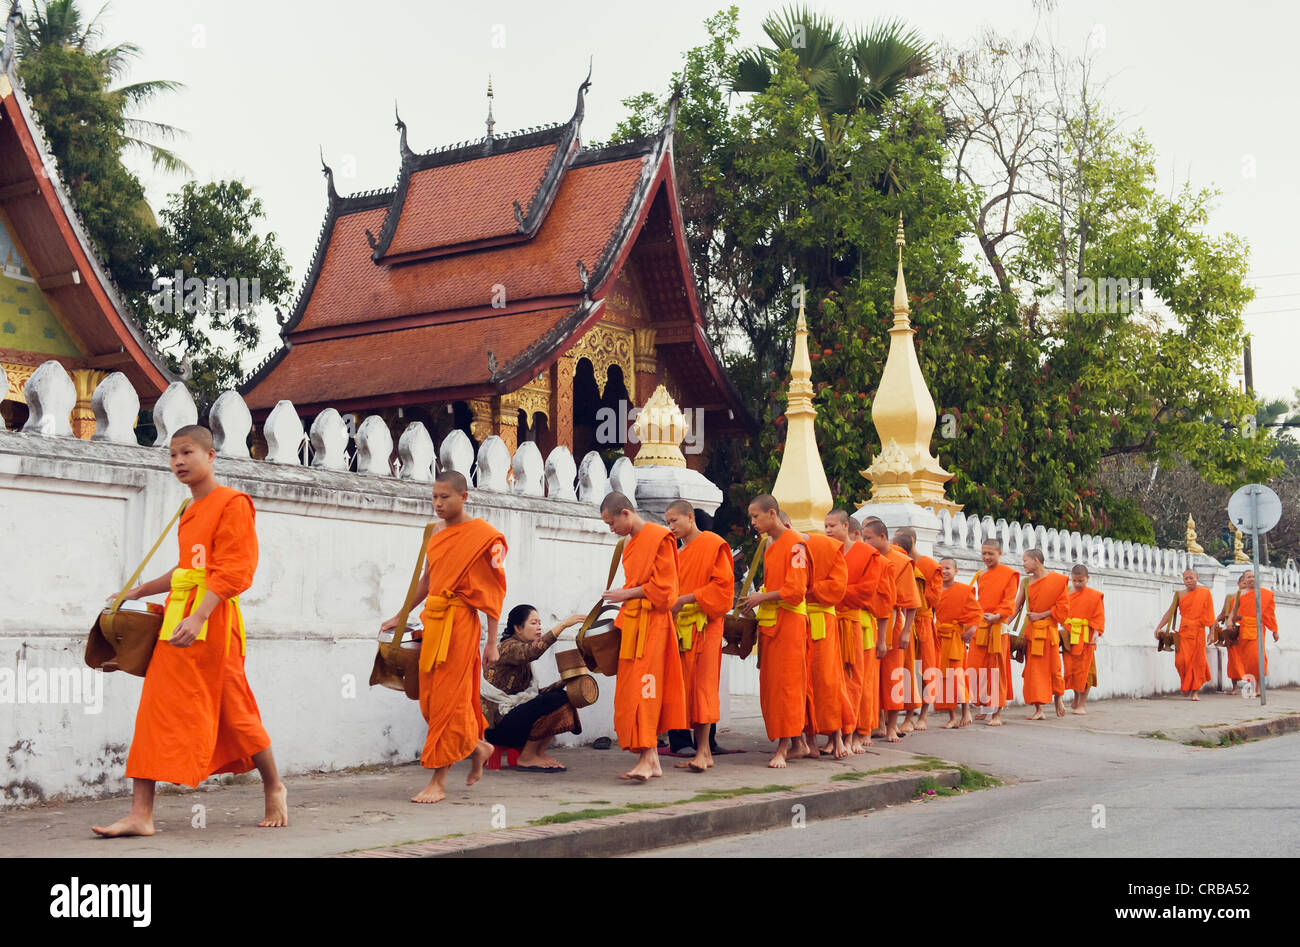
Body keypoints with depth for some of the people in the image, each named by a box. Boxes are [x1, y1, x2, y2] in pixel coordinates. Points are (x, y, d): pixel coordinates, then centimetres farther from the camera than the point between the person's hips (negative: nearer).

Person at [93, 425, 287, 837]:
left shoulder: (232, 504, -9)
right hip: (176, 618, 8)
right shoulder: (189, 511, 18)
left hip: (212, 621, -8)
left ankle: (275, 789, 25)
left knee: (233, 710, 3)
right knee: (156, 709, 0)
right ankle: (140, 814, 0)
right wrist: (140, 591, 29)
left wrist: (198, 617, -26)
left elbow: (233, 571, -17)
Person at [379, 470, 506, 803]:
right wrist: (400, 618, 26)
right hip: (432, 622, 7)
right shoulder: (436, 534, 13)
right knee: (430, 699, 9)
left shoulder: (484, 536, -8)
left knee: (448, 700, -5)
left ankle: (438, 782, 2)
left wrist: (491, 643, -11)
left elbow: (493, 592, -9)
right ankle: (478, 747, 32)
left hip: (459, 623, -7)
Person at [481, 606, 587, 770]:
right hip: (496, 724, -9)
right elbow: (531, 652, -34)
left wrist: (562, 682, -1)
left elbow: (534, 694, 13)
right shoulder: (508, 647, -9)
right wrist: (563, 624, -35)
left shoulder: (521, 651, 19)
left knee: (563, 695, -1)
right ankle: (526, 758, -13)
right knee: (555, 699, -22)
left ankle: (538, 753, 0)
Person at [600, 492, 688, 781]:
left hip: (651, 622, -9)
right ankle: (652, 762, 7)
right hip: (631, 622, 9)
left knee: (644, 687, -15)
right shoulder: (630, 545, 19)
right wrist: (622, 615, 13)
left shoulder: (659, 537, -8)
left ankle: (647, 756, -19)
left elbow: (662, 586, -13)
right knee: (630, 690, 5)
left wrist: (626, 594, -10)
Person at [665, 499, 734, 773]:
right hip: (682, 627, 7)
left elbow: (723, 584, -11)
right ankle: (703, 752, 6)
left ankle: (703, 751, -12)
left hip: (705, 625, -7)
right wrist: (672, 604, 4)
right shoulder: (679, 555, 20)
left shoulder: (713, 544, -3)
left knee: (703, 684, -11)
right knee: (689, 686, 3)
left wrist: (686, 599, -15)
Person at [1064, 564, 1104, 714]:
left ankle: (1082, 703, 9)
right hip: (1069, 637, 3)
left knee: (1083, 670, -1)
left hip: (1086, 638, -3)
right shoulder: (1067, 594, 9)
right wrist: (1063, 630, -1)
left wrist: (1096, 634, -13)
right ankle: (1076, 696, 28)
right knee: (1070, 668, 3)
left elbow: (1099, 617, -2)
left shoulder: (1094, 596, 0)